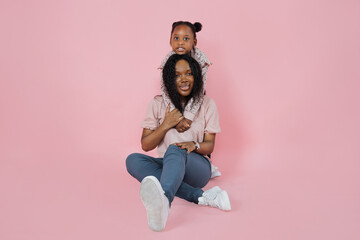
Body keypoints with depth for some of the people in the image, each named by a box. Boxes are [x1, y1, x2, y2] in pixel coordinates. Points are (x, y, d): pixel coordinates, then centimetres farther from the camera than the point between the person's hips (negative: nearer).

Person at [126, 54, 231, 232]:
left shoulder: (206, 104, 6)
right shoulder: (158, 103, 7)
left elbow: (209, 145, 4)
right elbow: (146, 145, 6)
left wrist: (194, 145, -19)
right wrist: (166, 125, -10)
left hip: (197, 167, -2)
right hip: (167, 166, 3)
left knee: (175, 150, -37)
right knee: (133, 160, -28)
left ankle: (163, 201, -72)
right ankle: (200, 196, -38)